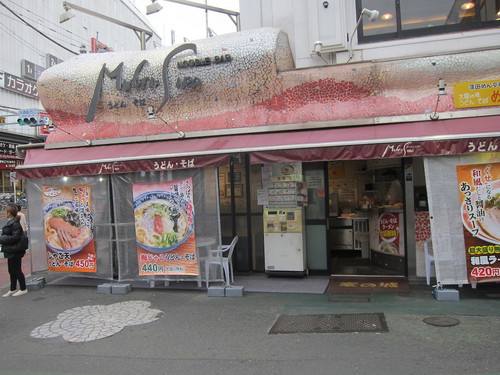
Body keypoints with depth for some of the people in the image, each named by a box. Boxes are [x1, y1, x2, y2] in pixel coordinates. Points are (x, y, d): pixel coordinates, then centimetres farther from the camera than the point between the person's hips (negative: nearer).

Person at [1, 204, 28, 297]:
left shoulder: (15, 223, -19)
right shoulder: (11, 222, 11)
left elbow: (15, 237, -22)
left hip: (15, 251, -10)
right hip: (11, 251, 10)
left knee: (16, 270, 0)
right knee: (12, 270, 17)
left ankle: (23, 289, 12)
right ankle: (12, 290, 28)